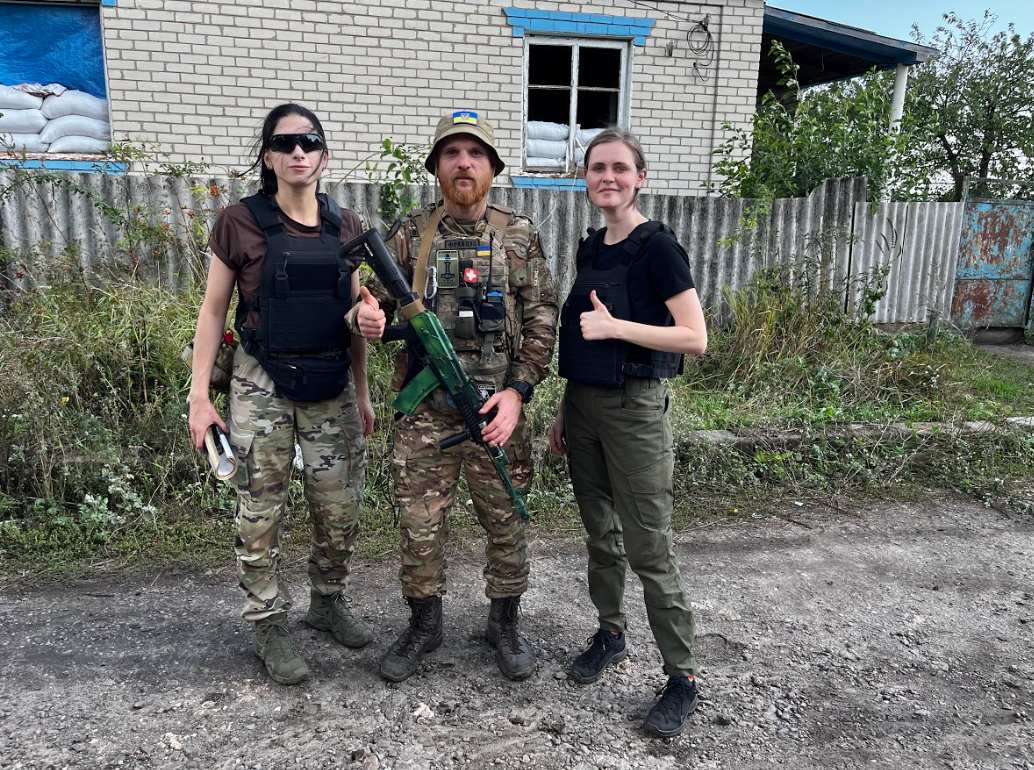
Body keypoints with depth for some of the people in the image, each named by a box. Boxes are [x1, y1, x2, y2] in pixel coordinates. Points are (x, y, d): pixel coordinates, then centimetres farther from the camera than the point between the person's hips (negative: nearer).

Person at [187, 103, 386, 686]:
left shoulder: (345, 226, 6)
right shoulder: (240, 223, -3)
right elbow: (213, 312, 0)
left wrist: (362, 393, 11)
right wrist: (200, 396, -4)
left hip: (332, 388, 3)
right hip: (262, 388, -3)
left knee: (342, 511, 9)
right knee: (261, 514, 5)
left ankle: (329, 602, 33)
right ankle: (270, 625, 24)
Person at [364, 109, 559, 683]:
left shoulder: (519, 236, 3)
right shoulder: (411, 235, 5)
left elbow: (541, 318, 0)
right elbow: (379, 301, 9)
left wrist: (518, 390, -11)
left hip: (496, 406, 0)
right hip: (424, 410, 1)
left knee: (505, 521, 11)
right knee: (419, 524, 8)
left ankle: (504, 624, 32)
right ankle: (423, 625, 30)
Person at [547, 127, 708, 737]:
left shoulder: (657, 247, -10)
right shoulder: (590, 250, 11)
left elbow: (695, 338, -16)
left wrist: (614, 326, -20)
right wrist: (564, 413, 16)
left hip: (634, 409, -7)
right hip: (583, 406, 7)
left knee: (648, 548, -2)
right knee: (601, 533, 17)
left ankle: (683, 678, 13)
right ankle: (612, 633, 36)